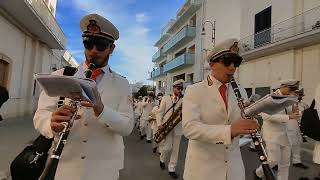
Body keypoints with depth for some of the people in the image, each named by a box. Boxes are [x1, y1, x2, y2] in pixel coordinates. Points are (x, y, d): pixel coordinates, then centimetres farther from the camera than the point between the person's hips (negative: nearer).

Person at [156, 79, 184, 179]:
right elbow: (160, 112, 0)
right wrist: (159, 124, -11)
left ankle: (171, 169, 22)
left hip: (177, 128, 2)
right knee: (167, 148, -3)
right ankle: (162, 160, 30)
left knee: (175, 150, 7)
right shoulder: (165, 98, 2)